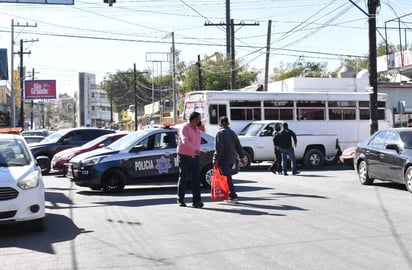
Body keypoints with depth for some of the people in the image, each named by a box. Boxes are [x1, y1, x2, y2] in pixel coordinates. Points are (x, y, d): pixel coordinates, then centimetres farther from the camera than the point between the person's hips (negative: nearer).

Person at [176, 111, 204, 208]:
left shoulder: (197, 129, 12)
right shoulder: (184, 128, -12)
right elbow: (185, 141, -28)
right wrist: (194, 150, -43)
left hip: (195, 157, 6)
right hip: (184, 156, -6)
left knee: (196, 178, -6)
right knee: (183, 178, 3)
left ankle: (196, 201, -9)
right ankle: (180, 199, 17)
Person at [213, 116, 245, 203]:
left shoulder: (220, 133, -9)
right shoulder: (232, 132, 13)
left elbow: (218, 148, -18)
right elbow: (238, 146, 14)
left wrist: (216, 159, -16)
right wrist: (241, 156, 19)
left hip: (224, 159, -7)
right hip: (232, 158, 7)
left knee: (227, 177, -7)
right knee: (228, 176, 18)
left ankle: (233, 196, -12)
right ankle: (229, 195, 22)